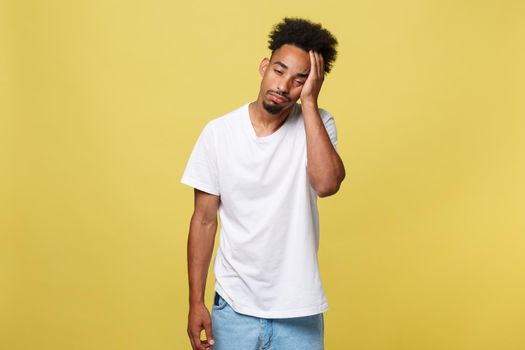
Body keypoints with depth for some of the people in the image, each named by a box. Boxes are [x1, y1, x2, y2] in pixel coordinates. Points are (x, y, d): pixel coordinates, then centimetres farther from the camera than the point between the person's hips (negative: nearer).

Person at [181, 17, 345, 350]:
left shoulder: (317, 124, -4)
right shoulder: (219, 132, -5)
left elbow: (327, 184, -24)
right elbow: (204, 220, -1)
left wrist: (308, 103, -20)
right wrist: (196, 301, -2)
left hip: (299, 310, 0)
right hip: (234, 307, 0)